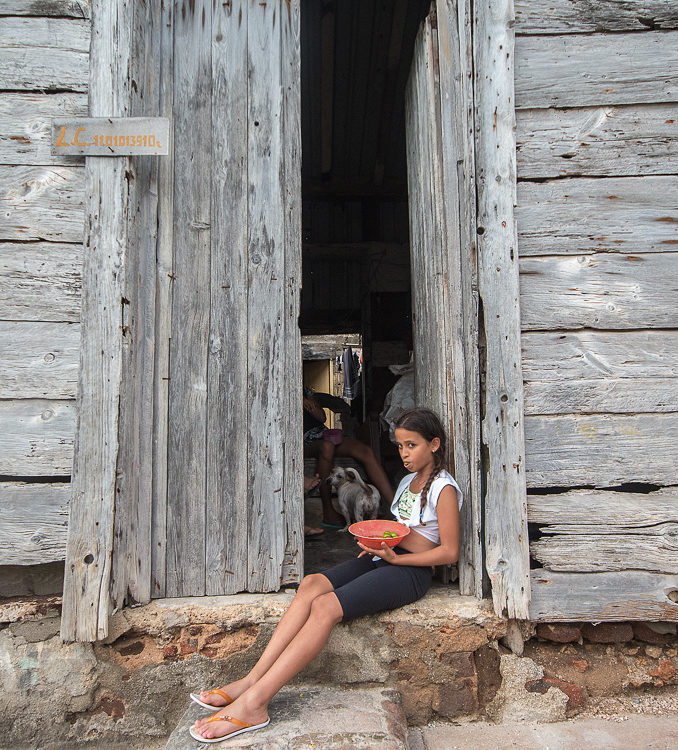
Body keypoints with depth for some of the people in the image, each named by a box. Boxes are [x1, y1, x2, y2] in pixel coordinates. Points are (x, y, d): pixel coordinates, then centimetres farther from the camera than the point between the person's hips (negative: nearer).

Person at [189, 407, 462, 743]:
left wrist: (394, 558, -15)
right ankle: (252, 680, -25)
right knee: (311, 585, -19)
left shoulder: (444, 488, -6)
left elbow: (449, 552, -9)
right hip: (386, 556, 8)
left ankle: (254, 702, -30)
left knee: (325, 606, -27)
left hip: (410, 570, -8)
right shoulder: (408, 481, 21)